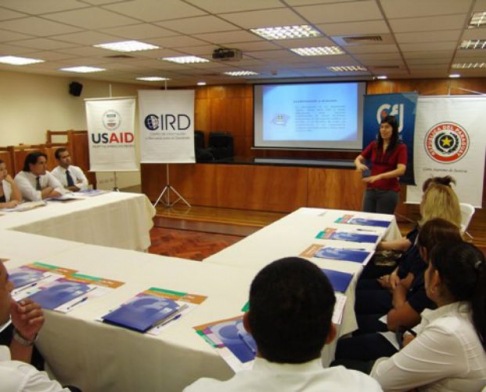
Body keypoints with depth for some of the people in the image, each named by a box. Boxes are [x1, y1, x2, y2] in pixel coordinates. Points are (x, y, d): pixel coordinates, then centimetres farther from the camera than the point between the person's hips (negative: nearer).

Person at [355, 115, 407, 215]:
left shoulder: (401, 147, -6)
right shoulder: (374, 145, 7)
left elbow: (401, 170, -17)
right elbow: (358, 159, 7)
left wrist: (379, 176, -30)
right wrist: (359, 164, -18)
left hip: (388, 192, -4)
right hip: (370, 190, 4)